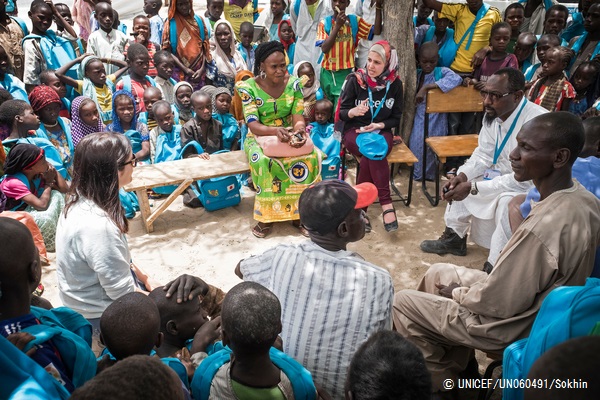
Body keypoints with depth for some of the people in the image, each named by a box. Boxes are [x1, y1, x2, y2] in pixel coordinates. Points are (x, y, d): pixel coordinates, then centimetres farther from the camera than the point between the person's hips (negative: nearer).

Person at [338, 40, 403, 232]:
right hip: (355, 130, -1)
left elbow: (396, 117, 6)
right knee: (374, 153, -33)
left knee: (373, 155, -33)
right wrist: (353, 112, -28)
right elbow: (341, 113, -5)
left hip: (381, 131, 2)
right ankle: (386, 204, -27)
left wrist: (379, 125, -13)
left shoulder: (395, 84, -2)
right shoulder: (355, 80, -8)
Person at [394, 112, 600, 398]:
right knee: (437, 273, 21)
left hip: (513, 325, -8)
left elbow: (500, 303, -27)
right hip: (540, 305, 9)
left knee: (402, 303, 2)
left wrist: (457, 293, -7)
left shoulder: (544, 227, -37)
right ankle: (457, 366, 28)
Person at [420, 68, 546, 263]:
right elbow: (483, 154, 4)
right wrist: (462, 176, -15)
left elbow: (525, 179, -32)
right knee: (459, 182, 6)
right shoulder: (493, 114, -9)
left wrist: (473, 187, -29)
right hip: (504, 175, 8)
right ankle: (454, 238, 21)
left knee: (507, 200, -34)